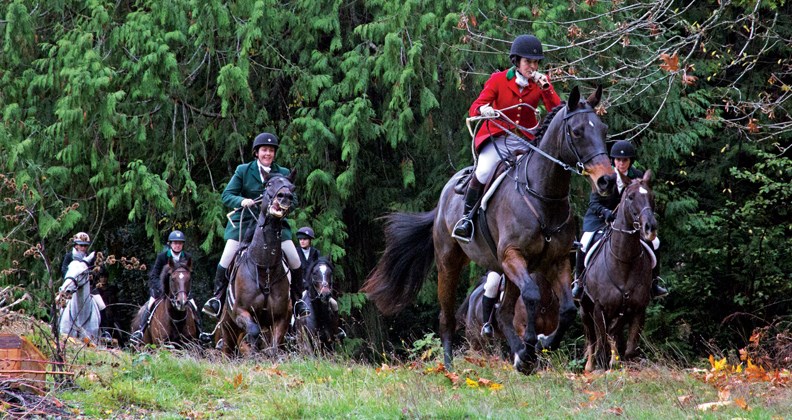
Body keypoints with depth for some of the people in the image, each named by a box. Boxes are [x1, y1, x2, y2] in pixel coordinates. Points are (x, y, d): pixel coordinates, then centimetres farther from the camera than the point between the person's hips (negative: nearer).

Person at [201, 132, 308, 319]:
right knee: (226, 259, -12)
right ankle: (218, 297, 4)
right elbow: (227, 195, -2)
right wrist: (241, 201, -23)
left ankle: (297, 299, 9)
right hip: (245, 221, -1)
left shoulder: (283, 173, 6)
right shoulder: (243, 171, 2)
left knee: (295, 260, -8)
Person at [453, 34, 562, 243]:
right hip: (497, 137, -2)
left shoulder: (541, 83, -2)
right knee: (484, 171, -26)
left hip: (526, 140, 3)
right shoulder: (498, 80, -8)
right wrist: (484, 110, -39)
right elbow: (475, 108, -15)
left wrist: (545, 88, -24)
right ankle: (466, 217, -9)